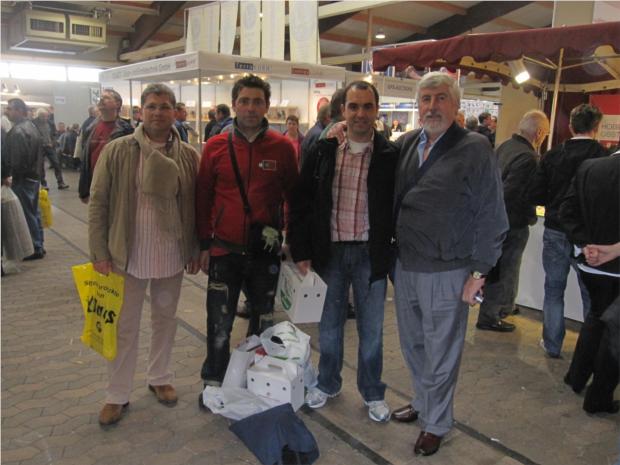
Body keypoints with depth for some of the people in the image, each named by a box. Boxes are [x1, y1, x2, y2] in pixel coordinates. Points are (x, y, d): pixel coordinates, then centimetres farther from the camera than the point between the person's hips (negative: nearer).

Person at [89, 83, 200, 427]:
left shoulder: (188, 156, -1)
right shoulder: (117, 151, -7)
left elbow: (195, 206, 3)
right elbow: (98, 203, -4)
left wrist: (195, 251, 3)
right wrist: (99, 252, -7)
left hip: (171, 255, 2)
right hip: (128, 254, -2)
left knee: (165, 319, 17)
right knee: (124, 326, 9)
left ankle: (159, 378, 38)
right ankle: (117, 394, 26)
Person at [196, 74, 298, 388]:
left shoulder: (283, 147, -2)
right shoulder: (216, 146, -1)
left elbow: (294, 196, 5)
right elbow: (202, 197, 4)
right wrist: (205, 244, 3)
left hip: (266, 251, 1)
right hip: (225, 250, 0)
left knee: (263, 320, 15)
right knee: (219, 322, 8)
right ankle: (213, 382, 29)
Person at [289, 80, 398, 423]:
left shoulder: (391, 156, -5)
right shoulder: (323, 153, 0)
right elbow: (300, 204, 2)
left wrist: (398, 255, -6)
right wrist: (301, 251, -1)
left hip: (371, 254, -1)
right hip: (330, 252, 2)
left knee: (371, 327, 13)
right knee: (329, 323, 16)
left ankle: (372, 392, 33)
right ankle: (327, 383, 38)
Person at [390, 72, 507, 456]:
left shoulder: (476, 149, -10)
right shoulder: (407, 143, 6)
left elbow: (492, 217, -10)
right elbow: (393, 200, 14)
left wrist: (479, 273, -11)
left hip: (446, 273, -5)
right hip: (405, 266, 6)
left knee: (441, 354, 9)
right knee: (413, 345, 19)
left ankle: (436, 423, 29)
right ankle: (422, 402, 41)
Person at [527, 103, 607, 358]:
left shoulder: (552, 155, -5)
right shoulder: (605, 156, -14)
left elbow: (534, 194, -6)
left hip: (555, 232, 2)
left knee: (554, 289, 15)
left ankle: (552, 344, 23)